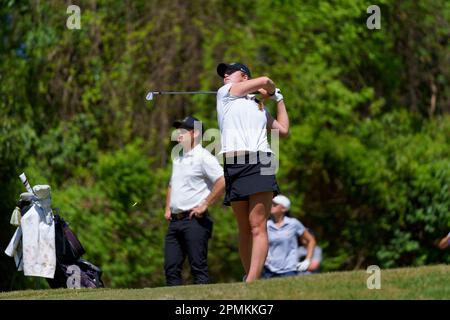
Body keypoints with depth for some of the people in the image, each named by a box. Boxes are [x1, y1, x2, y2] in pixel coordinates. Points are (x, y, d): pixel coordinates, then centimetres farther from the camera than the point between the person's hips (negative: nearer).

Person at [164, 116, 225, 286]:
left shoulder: (203, 157, -6)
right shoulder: (177, 158, 21)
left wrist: (204, 205, -17)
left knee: (198, 267, -11)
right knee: (171, 267, 3)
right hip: (175, 220, 9)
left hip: (194, 220, -9)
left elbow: (223, 181, -18)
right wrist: (167, 208, 18)